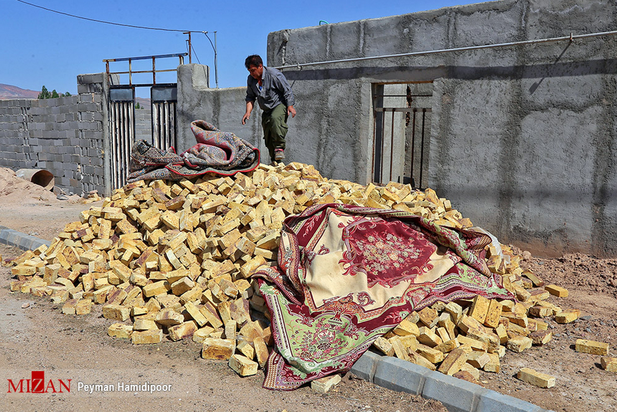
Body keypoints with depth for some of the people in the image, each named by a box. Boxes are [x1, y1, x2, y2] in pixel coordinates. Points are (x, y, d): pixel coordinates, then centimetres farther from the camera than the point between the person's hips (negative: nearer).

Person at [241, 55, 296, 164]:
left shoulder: (274, 75, -15)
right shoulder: (250, 79, 3)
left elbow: (287, 91, -11)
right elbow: (250, 97, 13)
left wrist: (290, 106, -18)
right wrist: (248, 112, 0)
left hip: (280, 105, -6)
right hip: (267, 111, 7)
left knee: (275, 118, -40)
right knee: (268, 139, 2)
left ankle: (279, 147, -31)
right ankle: (275, 161, 17)